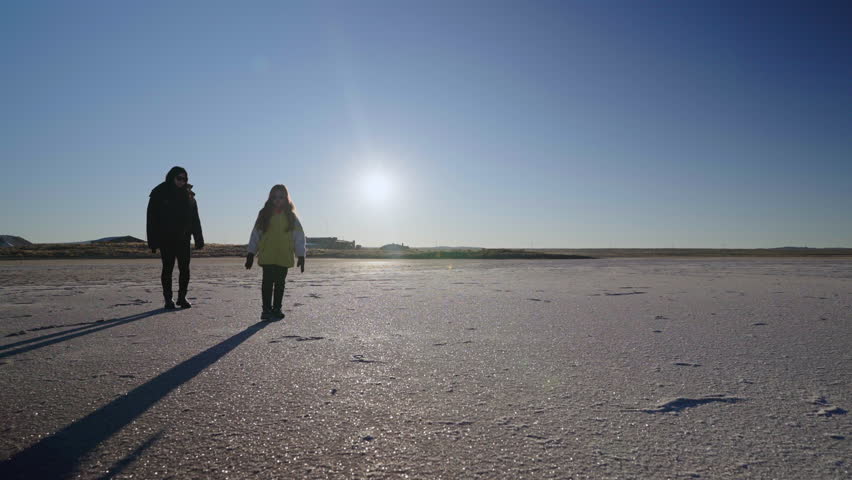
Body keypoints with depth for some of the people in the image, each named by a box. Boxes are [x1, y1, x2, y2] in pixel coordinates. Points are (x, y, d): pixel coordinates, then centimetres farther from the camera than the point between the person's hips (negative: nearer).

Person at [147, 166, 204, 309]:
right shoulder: (159, 194, -1)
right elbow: (152, 218, -4)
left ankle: (182, 297, 14)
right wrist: (153, 241, -10)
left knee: (184, 268, 1)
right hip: (166, 239, -2)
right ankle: (168, 299, 11)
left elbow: (195, 219, 8)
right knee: (167, 268, 1)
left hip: (183, 239, 3)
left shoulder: (188, 195, 8)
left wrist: (199, 239, 2)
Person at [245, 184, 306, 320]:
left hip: (284, 257, 1)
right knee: (267, 282, -3)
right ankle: (267, 310, 4)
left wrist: (301, 255, -1)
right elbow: (256, 234, 6)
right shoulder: (265, 214, 5)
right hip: (267, 256, -1)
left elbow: (299, 236, 4)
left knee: (280, 283, 9)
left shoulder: (290, 216, 5)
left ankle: (276, 309, 20)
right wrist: (251, 254, 3)